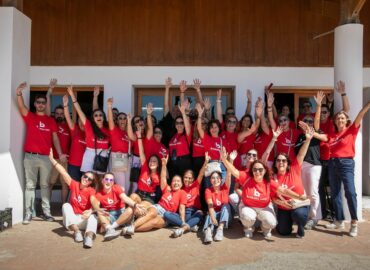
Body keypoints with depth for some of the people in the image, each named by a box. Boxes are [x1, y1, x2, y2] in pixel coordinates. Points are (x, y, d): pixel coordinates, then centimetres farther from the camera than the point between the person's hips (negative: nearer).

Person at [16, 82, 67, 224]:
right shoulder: (29, 116, 7)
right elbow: (21, 106, -12)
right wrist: (19, 93, -31)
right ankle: (29, 213, 8)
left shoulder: (51, 120, 10)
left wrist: (60, 154, -4)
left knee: (45, 185, 7)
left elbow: (55, 138, 6)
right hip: (30, 156, -1)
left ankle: (46, 212, 13)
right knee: (30, 185, 3)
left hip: (46, 157, 1)